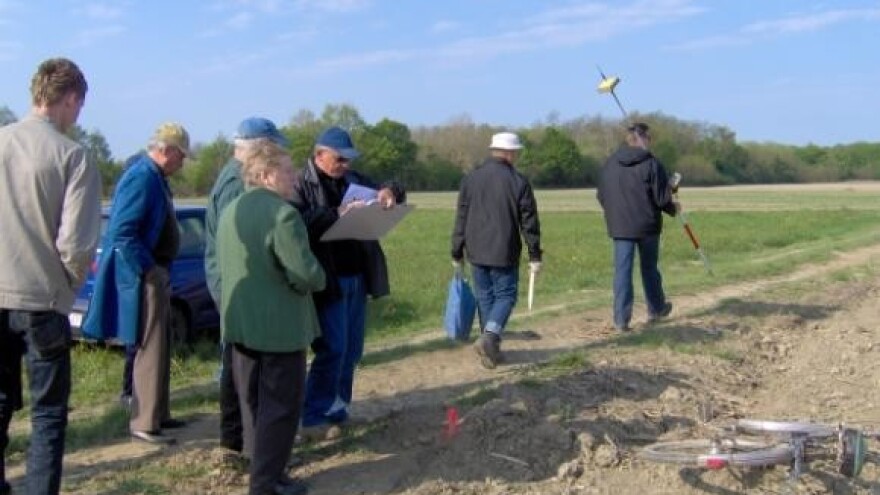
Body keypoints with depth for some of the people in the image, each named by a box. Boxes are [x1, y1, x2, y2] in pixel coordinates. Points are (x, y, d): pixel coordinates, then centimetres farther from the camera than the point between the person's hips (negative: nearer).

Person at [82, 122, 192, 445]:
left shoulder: (154, 177, 12)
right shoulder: (141, 178, -19)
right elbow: (121, 233, -24)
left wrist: (160, 272, 14)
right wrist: (149, 270, -20)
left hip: (155, 274, 10)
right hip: (142, 277, -10)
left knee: (160, 348, 17)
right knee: (150, 351, -4)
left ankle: (158, 414, 28)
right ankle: (144, 424, 5)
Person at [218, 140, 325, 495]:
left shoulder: (229, 212, 8)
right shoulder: (282, 213, -20)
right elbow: (306, 275, -23)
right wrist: (319, 279, -3)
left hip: (239, 322, 8)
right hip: (280, 326, -8)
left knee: (253, 400, 19)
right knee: (280, 404, 2)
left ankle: (259, 465, 31)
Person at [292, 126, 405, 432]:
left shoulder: (352, 180, 14)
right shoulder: (300, 185, -5)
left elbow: (396, 191, 18)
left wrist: (389, 192, -6)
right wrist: (336, 214, -30)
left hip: (356, 277, 7)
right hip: (327, 280, -7)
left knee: (351, 349, 12)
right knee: (332, 349, -7)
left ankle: (336, 406, 24)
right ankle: (312, 414, 4)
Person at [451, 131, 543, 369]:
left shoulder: (470, 179, 3)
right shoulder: (518, 182, -6)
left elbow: (461, 219, 5)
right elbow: (529, 222, -4)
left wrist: (457, 253, 12)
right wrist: (534, 255, 2)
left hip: (476, 252, 4)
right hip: (505, 253, -3)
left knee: (485, 298, 12)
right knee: (505, 295, 7)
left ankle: (491, 351, 14)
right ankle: (489, 336, -16)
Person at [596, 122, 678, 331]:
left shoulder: (610, 163, 1)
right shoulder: (651, 163, -11)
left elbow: (601, 195, 7)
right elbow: (662, 198, -10)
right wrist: (673, 208, 11)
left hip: (619, 226, 2)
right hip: (647, 225, -2)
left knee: (622, 270, 2)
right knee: (649, 268, 16)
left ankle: (621, 318, -3)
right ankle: (656, 309, 34)